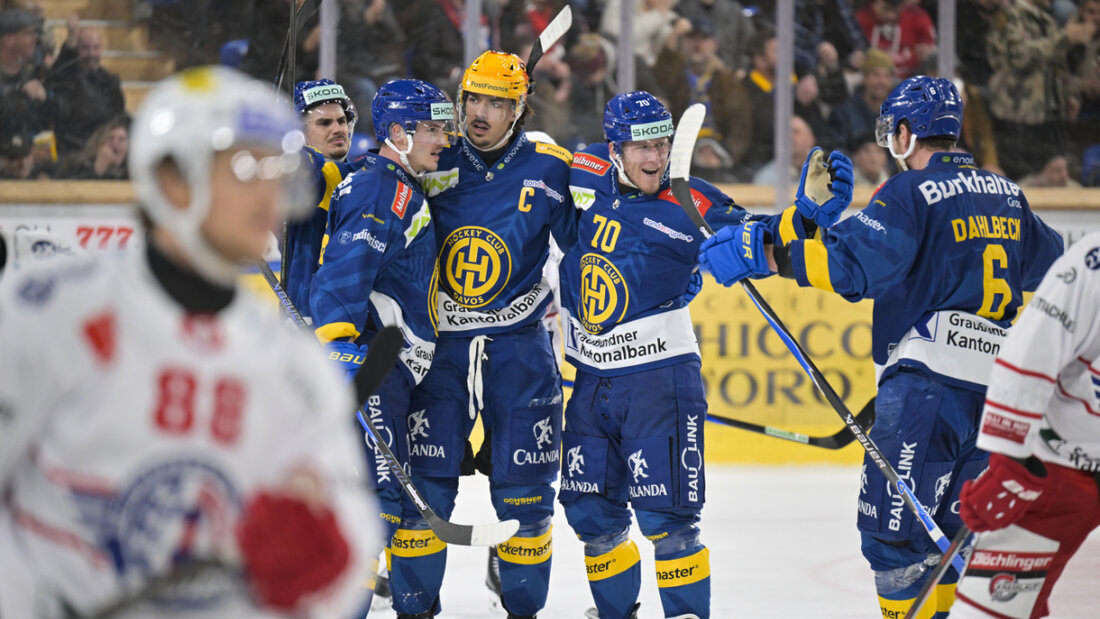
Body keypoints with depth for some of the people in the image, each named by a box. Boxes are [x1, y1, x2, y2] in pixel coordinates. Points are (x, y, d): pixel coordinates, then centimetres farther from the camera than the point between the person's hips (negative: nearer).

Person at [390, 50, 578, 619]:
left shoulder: (549, 170, -3)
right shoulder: (433, 165, -2)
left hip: (519, 347, 0)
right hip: (436, 343, 0)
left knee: (523, 486, 3)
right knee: (422, 480, -2)